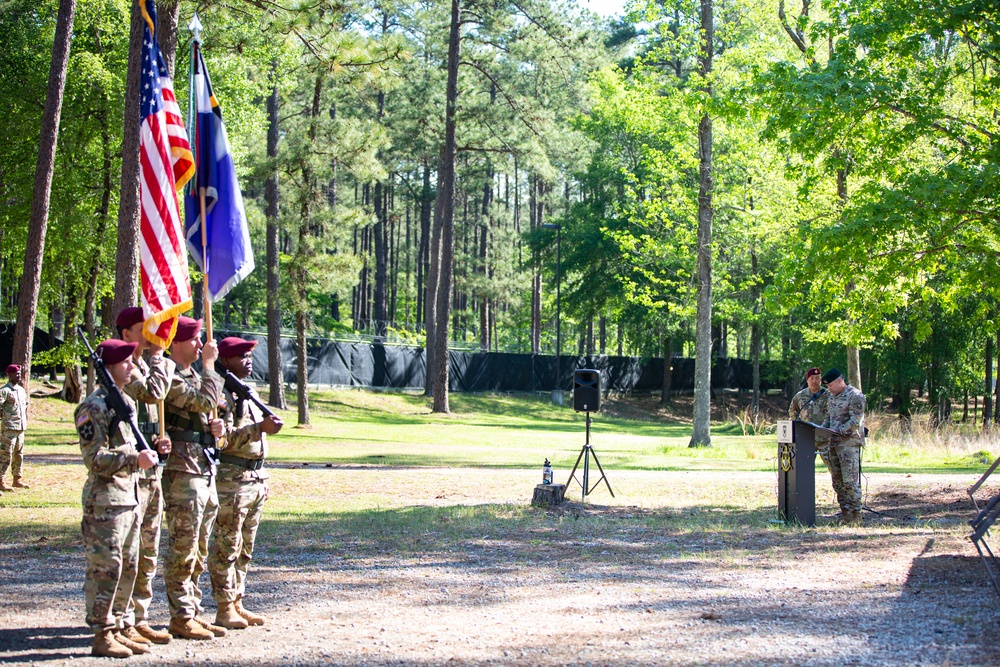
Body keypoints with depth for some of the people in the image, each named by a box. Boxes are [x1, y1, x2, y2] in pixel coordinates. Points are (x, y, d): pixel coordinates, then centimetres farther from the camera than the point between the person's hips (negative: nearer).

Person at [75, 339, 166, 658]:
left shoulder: (126, 402, 16)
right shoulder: (94, 407, -12)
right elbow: (95, 458, -17)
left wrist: (150, 446, 8)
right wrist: (135, 458, -25)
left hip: (130, 496, 9)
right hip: (106, 499, -9)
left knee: (128, 568, 12)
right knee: (106, 569, -5)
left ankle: (114, 628, 20)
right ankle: (101, 635, 1)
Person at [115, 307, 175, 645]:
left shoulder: (145, 367, 17)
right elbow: (154, 392, -25)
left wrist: (162, 441, 4)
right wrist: (159, 356, -11)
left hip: (152, 473, 9)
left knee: (147, 553, 13)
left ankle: (140, 619, 20)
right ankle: (123, 624, 0)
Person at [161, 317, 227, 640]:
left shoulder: (193, 376, 19)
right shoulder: (171, 377, -12)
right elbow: (205, 401, -22)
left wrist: (213, 427, 4)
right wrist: (209, 365, -10)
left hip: (205, 471, 10)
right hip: (182, 472, -10)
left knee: (198, 553, 13)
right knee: (183, 550, -5)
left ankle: (192, 612, 20)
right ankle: (181, 618, 0)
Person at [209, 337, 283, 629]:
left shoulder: (250, 392, 18)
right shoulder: (221, 394, -11)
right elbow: (224, 439, -21)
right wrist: (260, 427, -26)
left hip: (256, 478, 9)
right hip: (231, 479, -9)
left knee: (245, 549, 12)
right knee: (227, 547, -4)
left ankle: (237, 605, 18)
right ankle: (225, 610, 0)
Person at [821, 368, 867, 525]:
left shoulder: (855, 396, -10)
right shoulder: (832, 396, 17)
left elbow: (855, 421, -17)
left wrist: (838, 431, -23)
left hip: (849, 443, -9)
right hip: (833, 443, 9)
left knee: (850, 481, -10)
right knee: (837, 481, 8)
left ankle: (855, 515, -6)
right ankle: (845, 514, 13)